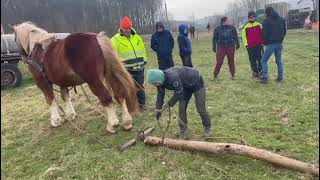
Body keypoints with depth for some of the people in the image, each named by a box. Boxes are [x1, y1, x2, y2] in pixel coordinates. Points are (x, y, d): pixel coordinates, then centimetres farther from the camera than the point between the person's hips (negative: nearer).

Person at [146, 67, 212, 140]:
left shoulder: (173, 77, -41)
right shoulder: (161, 79, -14)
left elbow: (178, 94, -33)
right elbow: (160, 95, -5)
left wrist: (168, 104, -20)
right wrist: (158, 109, -10)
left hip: (197, 84, -8)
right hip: (186, 86, 8)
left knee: (200, 109, -5)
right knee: (182, 108, -1)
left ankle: (208, 129, 17)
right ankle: (183, 133, 8)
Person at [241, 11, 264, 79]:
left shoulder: (259, 24, 7)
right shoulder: (245, 26, 3)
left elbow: (262, 33, 11)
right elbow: (244, 36, 5)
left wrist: (262, 41, 4)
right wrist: (246, 44, -2)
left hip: (259, 45, 0)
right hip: (250, 46, 0)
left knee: (260, 59, -3)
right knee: (252, 60, 6)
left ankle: (260, 72, 2)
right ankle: (255, 72, 18)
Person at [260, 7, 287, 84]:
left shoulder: (266, 20, -8)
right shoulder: (281, 19, 11)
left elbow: (264, 33, -9)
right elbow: (284, 31, 14)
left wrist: (265, 42, 4)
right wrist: (281, 39, 19)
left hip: (270, 44, -6)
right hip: (279, 43, 6)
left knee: (264, 60, 1)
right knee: (279, 60, 14)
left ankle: (265, 78, -7)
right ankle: (280, 77, 16)